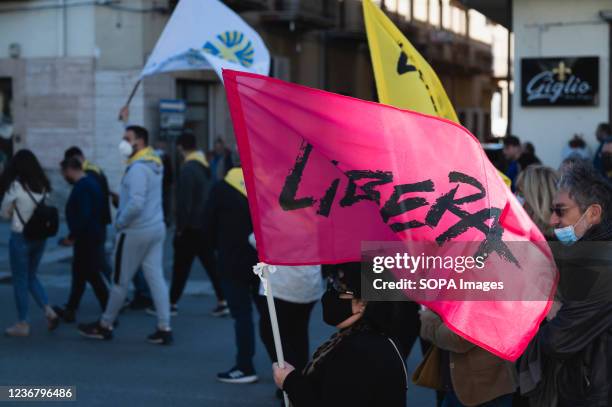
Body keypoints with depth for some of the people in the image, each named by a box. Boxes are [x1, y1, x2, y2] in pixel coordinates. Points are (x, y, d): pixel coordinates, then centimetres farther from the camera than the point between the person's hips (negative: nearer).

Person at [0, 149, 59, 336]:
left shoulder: (16, 186, -14)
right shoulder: (44, 186, 1)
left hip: (20, 237, -5)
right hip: (39, 236, 5)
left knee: (20, 280, 6)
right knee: (31, 277, 20)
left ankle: (22, 324, 11)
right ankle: (49, 311, 6)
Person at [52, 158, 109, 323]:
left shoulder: (81, 187, -20)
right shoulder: (91, 181, 11)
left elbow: (83, 216, -27)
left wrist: (72, 236, -19)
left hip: (87, 239, -10)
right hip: (95, 235, 10)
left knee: (93, 276, -5)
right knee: (79, 274, 18)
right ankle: (70, 311, 28)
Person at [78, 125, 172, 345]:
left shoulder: (138, 168, -18)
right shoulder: (155, 164, 11)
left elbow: (136, 204, -26)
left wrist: (120, 222, -13)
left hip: (135, 232, -9)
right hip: (156, 228, 9)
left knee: (120, 281, 5)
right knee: (157, 278, 6)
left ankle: (105, 325, 19)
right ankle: (164, 328, 4)